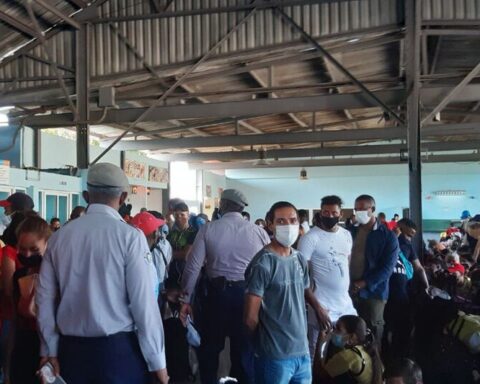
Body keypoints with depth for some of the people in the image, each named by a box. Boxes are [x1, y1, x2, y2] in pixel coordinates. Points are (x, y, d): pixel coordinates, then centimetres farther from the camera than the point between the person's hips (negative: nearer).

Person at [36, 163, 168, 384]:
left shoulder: (59, 236, 1)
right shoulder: (129, 236, -12)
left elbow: (44, 298, 5)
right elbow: (143, 301, -14)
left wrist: (50, 350, 16)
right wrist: (157, 360, -6)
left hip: (71, 350, 4)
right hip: (120, 350, -4)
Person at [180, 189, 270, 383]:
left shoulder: (208, 229, -4)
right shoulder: (259, 231, -2)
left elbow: (193, 267, -6)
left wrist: (186, 299, 1)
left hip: (217, 293, -1)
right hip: (248, 294, 1)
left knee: (210, 347, 18)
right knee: (244, 348, 16)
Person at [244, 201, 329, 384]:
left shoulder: (300, 259, 4)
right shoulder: (263, 264, -16)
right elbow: (251, 318, -15)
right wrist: (266, 340, 1)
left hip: (303, 351, 6)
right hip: (275, 356, -6)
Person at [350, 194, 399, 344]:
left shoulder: (388, 236, -4)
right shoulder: (352, 232, 9)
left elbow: (387, 268, -10)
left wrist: (364, 283, -16)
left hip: (373, 292, -3)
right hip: (350, 290, 4)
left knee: (373, 330, 6)